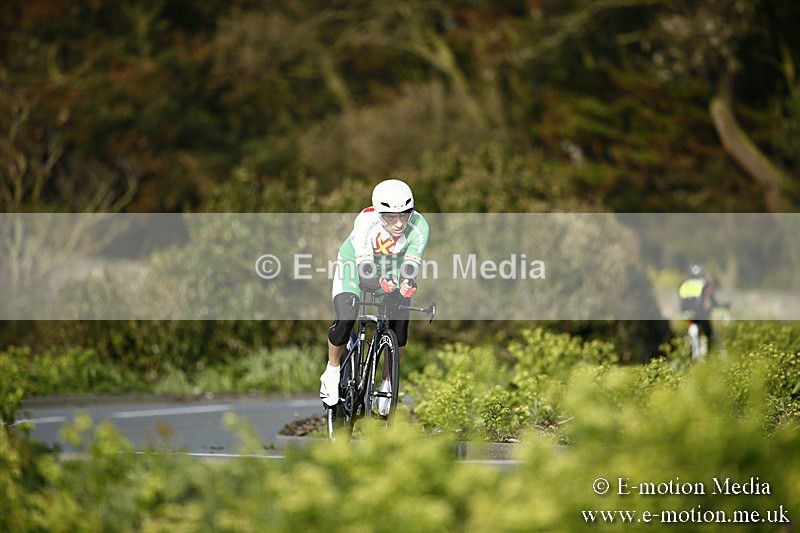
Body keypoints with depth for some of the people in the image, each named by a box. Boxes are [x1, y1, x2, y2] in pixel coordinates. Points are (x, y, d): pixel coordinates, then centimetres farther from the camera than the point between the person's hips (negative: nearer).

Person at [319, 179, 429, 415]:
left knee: (400, 327, -11)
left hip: (393, 270, 3)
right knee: (345, 320, -22)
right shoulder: (366, 223, -38)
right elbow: (364, 276, -43)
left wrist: (407, 285, -57)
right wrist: (381, 284, -64)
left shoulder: (418, 227, -31)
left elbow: (411, 268, -33)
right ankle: (332, 373, 5)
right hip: (356, 265, -3)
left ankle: (387, 384, 13)